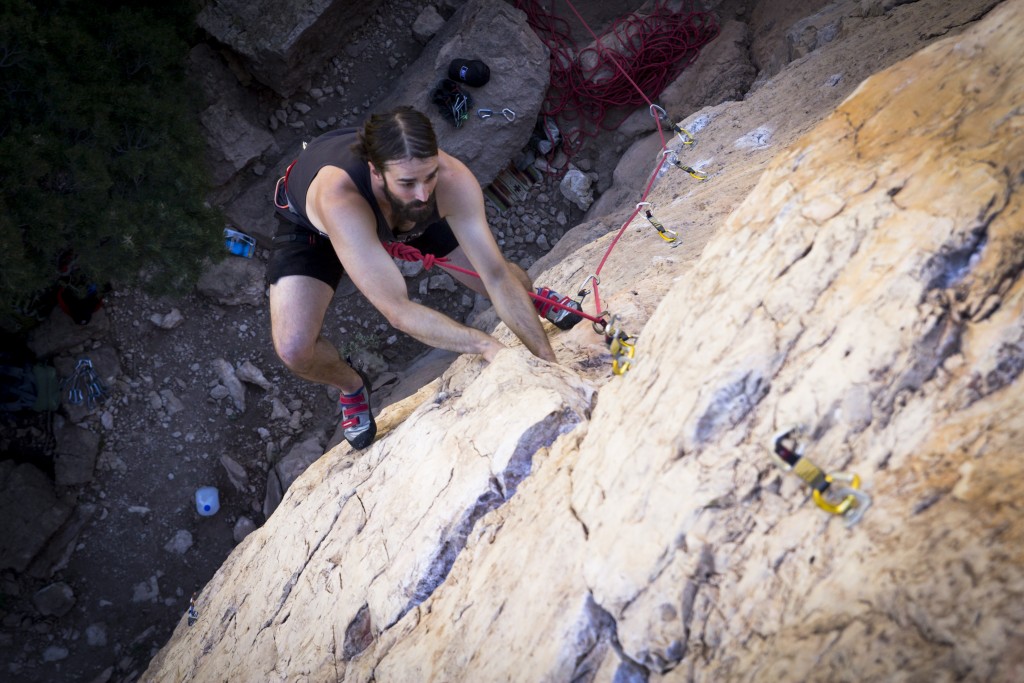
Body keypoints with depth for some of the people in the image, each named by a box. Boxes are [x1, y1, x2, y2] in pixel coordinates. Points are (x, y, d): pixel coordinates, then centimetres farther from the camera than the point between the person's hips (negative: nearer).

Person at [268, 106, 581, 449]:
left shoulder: (452, 179, -39)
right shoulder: (339, 198, -48)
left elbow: (497, 276, -32)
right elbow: (397, 309, -47)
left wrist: (547, 357, -36)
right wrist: (485, 345, -51)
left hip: (402, 215, 3)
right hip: (313, 224, -2)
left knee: (511, 279, -5)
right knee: (294, 350, -23)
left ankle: (533, 296, 37)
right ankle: (351, 387, 14)